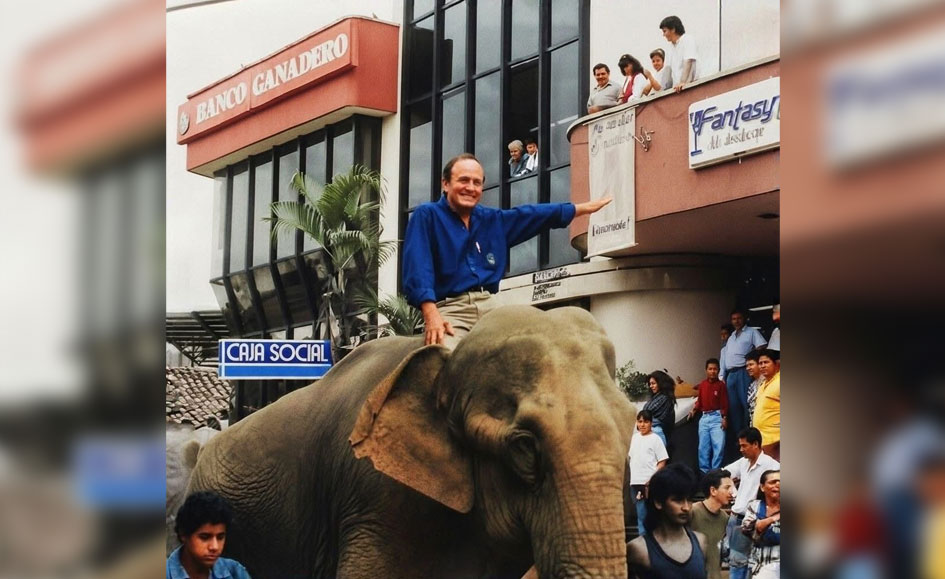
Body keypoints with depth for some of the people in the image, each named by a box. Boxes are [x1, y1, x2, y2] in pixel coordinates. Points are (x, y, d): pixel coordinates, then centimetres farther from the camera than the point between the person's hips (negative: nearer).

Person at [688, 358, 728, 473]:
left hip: (717, 417, -4)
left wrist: (724, 418, -11)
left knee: (718, 445, -8)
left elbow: (724, 403, -5)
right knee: (703, 446, 7)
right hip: (704, 417, 4)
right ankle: (704, 471, 13)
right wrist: (694, 409, -3)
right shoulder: (702, 385, 8)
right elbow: (700, 400, 13)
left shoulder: (721, 385, -3)